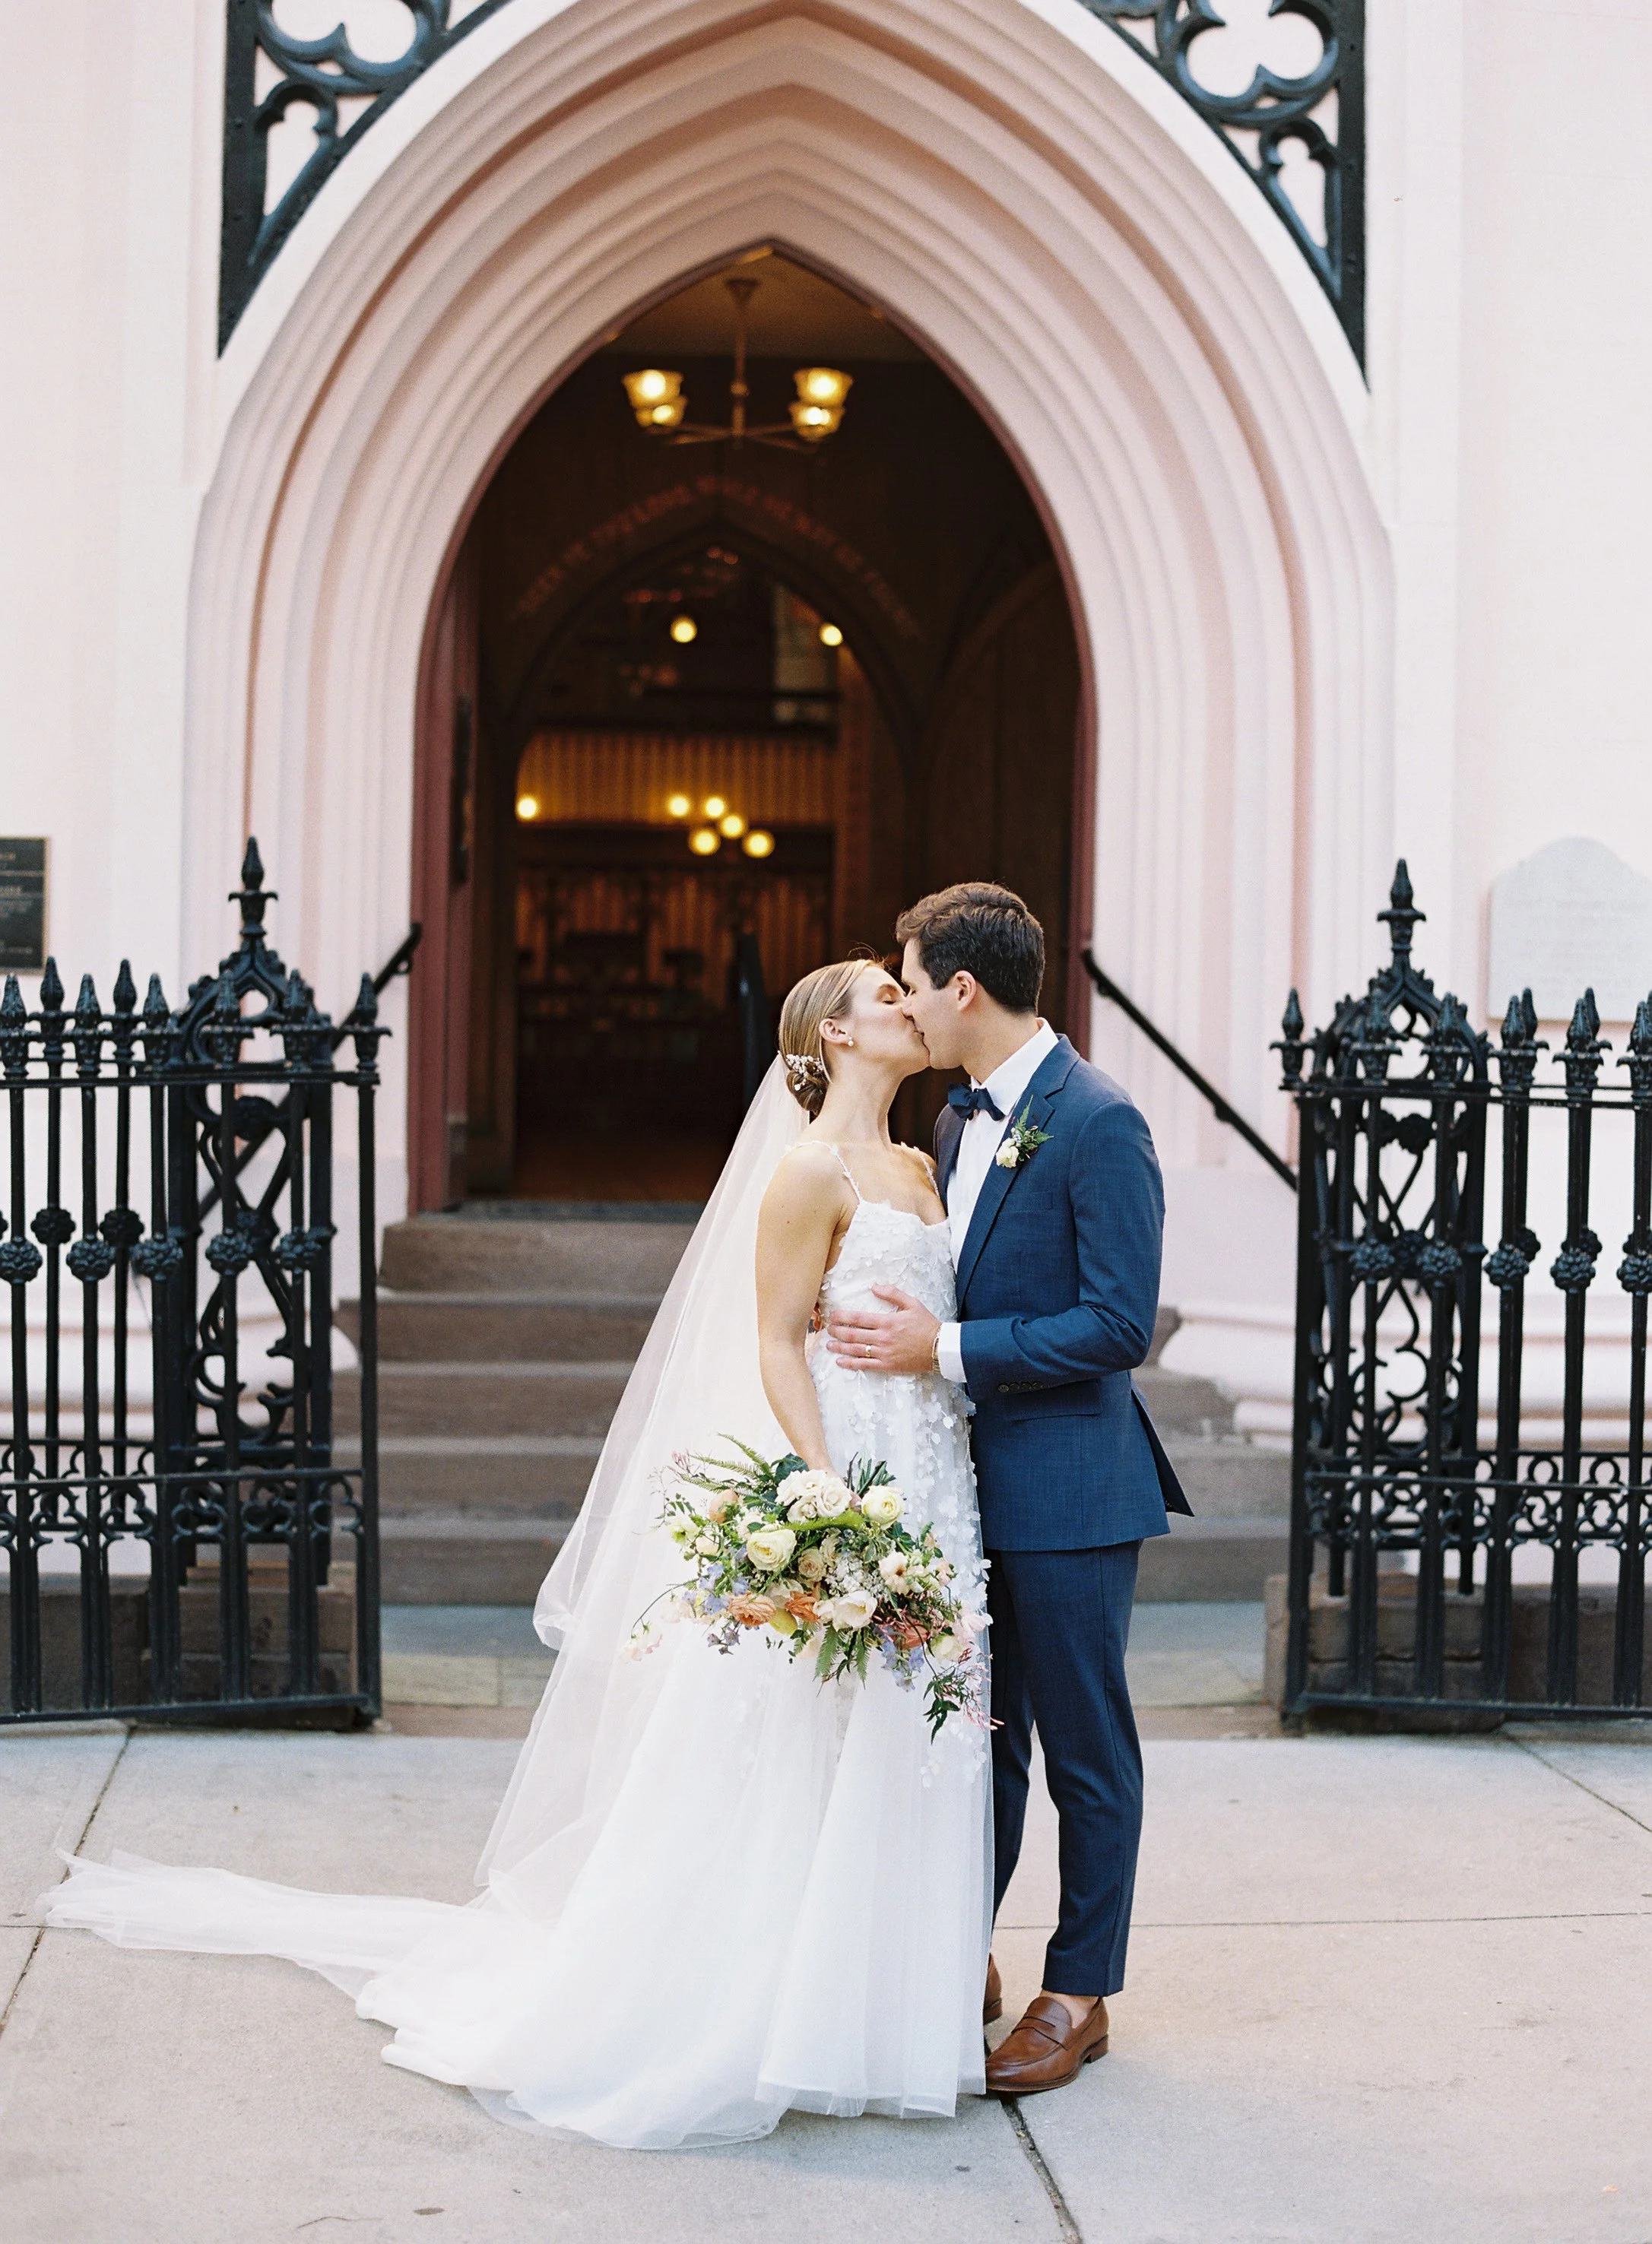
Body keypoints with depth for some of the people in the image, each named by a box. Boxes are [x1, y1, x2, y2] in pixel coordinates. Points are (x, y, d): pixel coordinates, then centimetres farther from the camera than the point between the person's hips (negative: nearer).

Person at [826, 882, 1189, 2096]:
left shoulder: (1098, 1123, -16)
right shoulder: (960, 1119, 11)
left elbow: (1120, 1324, -20)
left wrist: (946, 1348, -20)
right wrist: (899, 1330, 5)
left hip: (1067, 1492, -8)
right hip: (973, 1481, 8)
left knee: (1085, 1747, 6)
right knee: (978, 1735, 17)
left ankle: (1080, 1995, 18)